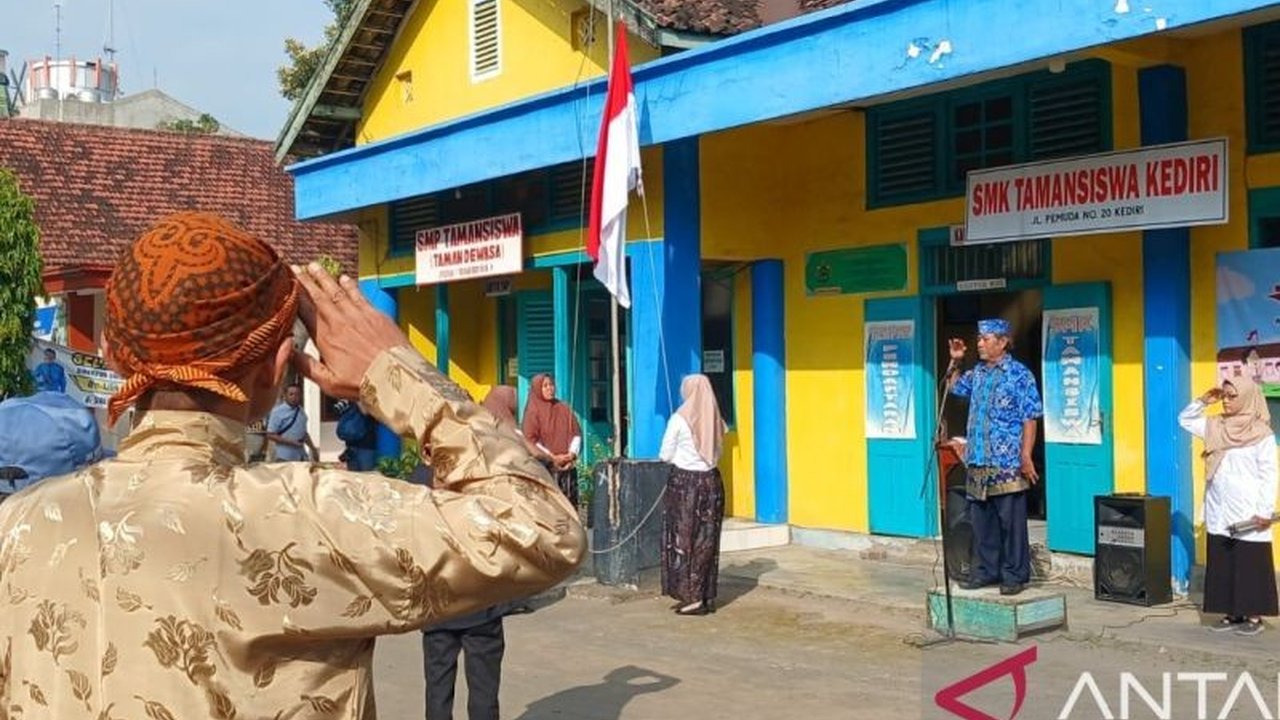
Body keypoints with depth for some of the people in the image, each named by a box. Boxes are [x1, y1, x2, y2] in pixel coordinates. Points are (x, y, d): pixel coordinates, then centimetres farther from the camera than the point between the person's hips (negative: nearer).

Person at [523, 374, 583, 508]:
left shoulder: (564, 409, 14)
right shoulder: (533, 411, 0)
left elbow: (576, 433, 12)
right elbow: (530, 440, -6)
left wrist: (572, 453, -6)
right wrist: (552, 457, -11)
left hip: (568, 465, 4)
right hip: (545, 466, -4)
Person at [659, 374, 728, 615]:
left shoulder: (679, 419, -10)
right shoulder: (716, 421, 2)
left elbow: (665, 455, -4)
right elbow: (717, 453, 10)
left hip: (685, 481, -5)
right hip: (711, 481, 5)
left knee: (684, 539, 4)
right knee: (707, 540, 10)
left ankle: (692, 597, 2)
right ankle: (707, 597, 14)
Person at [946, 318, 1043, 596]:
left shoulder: (1020, 374, -7)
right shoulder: (977, 373, 13)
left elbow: (1030, 419, -10)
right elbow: (954, 387, 31)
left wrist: (1026, 457, -16)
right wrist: (955, 361, 14)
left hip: (1007, 464, -7)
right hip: (978, 461, 7)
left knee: (1011, 522, -1)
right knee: (981, 521, 11)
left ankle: (1015, 575, 6)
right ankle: (985, 571, 21)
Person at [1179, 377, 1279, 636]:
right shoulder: (1215, 427, 7)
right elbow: (1185, 420, 20)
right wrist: (1202, 401, 3)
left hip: (1248, 515, -6)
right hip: (1219, 513, 6)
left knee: (1250, 566, 0)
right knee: (1222, 566, 9)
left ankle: (1254, 617, 8)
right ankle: (1232, 614, 17)